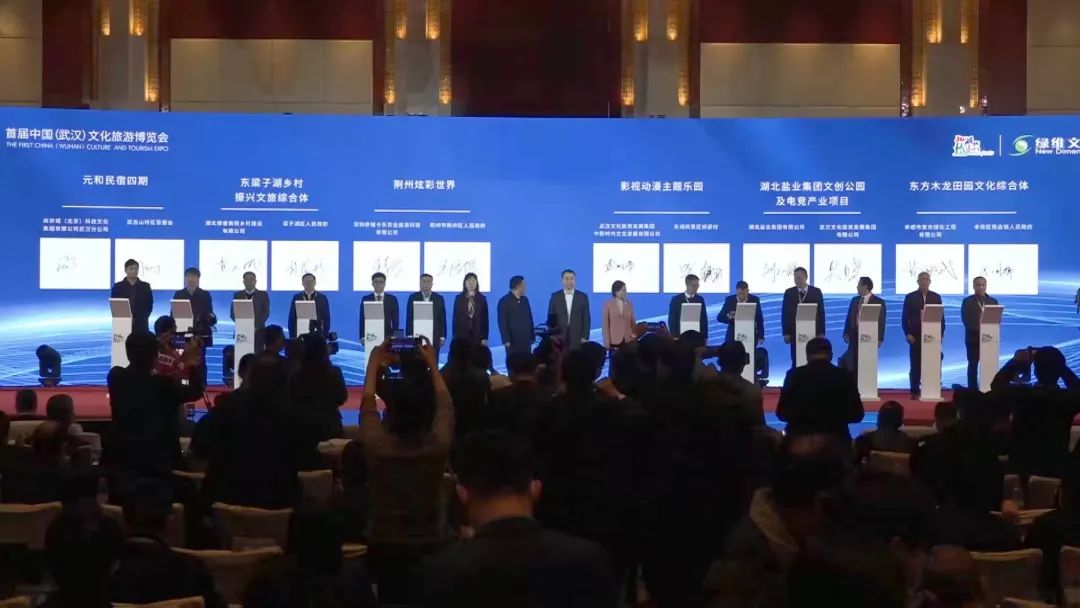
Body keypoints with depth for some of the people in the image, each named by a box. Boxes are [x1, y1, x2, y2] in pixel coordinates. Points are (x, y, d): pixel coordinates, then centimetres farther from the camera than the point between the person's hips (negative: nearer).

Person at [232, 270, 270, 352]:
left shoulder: (263, 295, 9)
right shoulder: (237, 295, 13)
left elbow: (266, 313, 1)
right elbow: (232, 313, 7)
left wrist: (256, 326, -13)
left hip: (258, 331, -1)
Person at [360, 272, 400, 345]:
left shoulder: (392, 299, 6)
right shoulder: (365, 299, 7)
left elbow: (395, 320, 6)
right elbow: (362, 320, 5)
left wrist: (394, 337, -4)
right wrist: (362, 337, -5)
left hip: (388, 337, 0)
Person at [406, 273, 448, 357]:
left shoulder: (439, 298, 7)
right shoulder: (413, 298, 6)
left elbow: (442, 319, 6)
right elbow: (409, 318, 4)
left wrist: (442, 337, 0)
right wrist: (409, 336, -3)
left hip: (434, 338, 0)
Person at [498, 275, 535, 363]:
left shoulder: (525, 300, 14)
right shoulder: (504, 301, -4)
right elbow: (502, 322, -8)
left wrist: (532, 336, 11)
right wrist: (506, 340, -13)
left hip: (526, 340, 5)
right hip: (513, 341, -5)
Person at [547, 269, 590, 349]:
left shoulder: (583, 297, 5)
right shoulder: (555, 296, 5)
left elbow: (586, 318, 4)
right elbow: (550, 318, 5)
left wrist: (585, 337, -3)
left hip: (577, 339, 0)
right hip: (559, 338, 0)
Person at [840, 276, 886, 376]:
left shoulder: (878, 302, -3)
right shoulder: (855, 300, 12)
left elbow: (881, 321, -6)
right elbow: (849, 318, 13)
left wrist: (879, 339, -13)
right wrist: (846, 333, 3)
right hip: (855, 336, 5)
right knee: (853, 366, 2)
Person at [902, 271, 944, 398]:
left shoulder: (936, 297, 10)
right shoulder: (910, 297, 5)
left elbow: (941, 317, 10)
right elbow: (905, 318, 2)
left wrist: (941, 334, 1)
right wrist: (907, 334, -7)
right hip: (916, 337, -1)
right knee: (915, 366, 0)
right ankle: (915, 392, 3)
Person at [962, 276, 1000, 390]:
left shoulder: (993, 301, 13)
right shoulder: (967, 301, 3)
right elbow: (966, 319, -7)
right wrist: (978, 330, -18)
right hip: (973, 337, -2)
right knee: (973, 365, 1)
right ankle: (973, 390, 3)